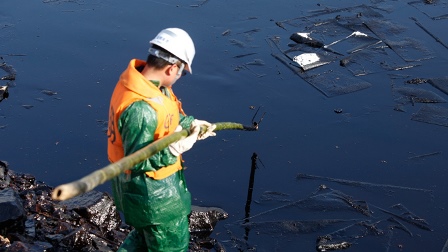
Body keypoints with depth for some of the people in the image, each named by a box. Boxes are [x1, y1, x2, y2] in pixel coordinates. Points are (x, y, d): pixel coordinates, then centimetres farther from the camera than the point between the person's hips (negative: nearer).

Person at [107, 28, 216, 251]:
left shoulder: (143, 79, -5)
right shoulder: (140, 108, -35)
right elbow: (137, 161, -30)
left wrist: (191, 123, 12)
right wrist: (172, 151, -39)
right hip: (151, 191, -9)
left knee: (145, 233, 31)